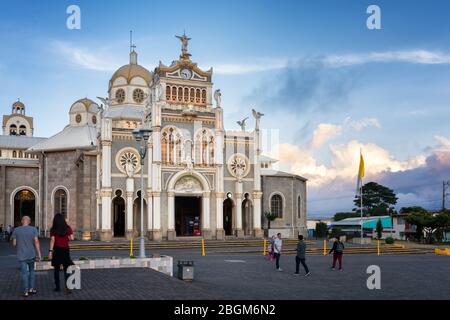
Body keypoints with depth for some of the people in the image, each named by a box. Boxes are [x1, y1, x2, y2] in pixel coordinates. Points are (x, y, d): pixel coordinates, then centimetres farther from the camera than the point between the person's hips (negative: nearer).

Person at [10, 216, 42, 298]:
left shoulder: (16, 230, -2)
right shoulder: (33, 229, -5)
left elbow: (14, 243, -1)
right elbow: (36, 242, -9)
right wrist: (39, 254, -5)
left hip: (21, 255, -1)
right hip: (31, 255, 1)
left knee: (24, 273, 3)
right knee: (31, 271, 18)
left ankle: (25, 292, 5)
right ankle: (32, 289, 17)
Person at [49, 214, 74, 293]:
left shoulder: (53, 230, -5)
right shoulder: (68, 228, -1)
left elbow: (52, 240, -11)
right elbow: (72, 238, -6)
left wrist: (50, 251, -12)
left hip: (57, 250, -1)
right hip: (65, 250, 1)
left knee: (56, 269, 12)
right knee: (66, 269, 3)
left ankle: (57, 287, 17)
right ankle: (67, 286, -13)